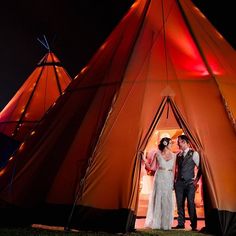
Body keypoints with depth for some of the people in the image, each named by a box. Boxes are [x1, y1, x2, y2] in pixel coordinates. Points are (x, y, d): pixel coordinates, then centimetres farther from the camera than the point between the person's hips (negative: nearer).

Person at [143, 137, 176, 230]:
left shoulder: (173, 155, 5)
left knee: (168, 200, 3)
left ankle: (166, 223, 14)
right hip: (159, 178, -2)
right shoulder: (158, 154, -1)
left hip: (169, 179, 2)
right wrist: (144, 160, -10)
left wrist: (173, 181, 2)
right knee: (158, 199, 1)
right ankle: (156, 223, 11)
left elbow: (173, 170, 7)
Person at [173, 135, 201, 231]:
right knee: (179, 204, 5)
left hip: (190, 183, -5)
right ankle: (181, 223, 13)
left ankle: (193, 225, 4)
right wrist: (175, 179, 9)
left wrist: (196, 180, -5)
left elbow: (200, 168, -2)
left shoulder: (194, 153, -1)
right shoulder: (178, 155, 14)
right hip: (179, 182, 5)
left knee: (191, 203, -6)